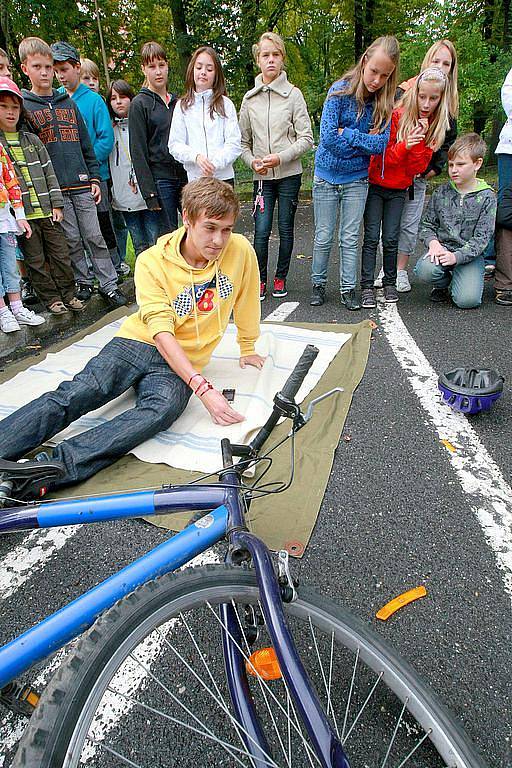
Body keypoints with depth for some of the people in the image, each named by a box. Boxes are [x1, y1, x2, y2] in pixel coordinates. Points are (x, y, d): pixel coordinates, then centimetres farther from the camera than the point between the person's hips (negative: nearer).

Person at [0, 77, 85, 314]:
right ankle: (52, 299, 12)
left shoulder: (32, 140, 14)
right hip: (22, 215, -3)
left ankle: (69, 295, 17)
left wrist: (57, 204, 3)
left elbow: (49, 172, 12)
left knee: (61, 254, 5)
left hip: (48, 212, 3)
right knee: (36, 261, 3)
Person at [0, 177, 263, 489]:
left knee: (164, 408, -34)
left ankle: (50, 467, -42)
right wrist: (203, 388, -28)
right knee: (75, 394, -26)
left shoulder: (241, 250, -5)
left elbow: (246, 307, 11)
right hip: (139, 343, 1)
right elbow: (161, 332, -17)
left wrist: (248, 350, 20)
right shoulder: (152, 261, -9)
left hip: (183, 362, 0)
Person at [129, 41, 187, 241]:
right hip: (160, 181, -5)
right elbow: (138, 153, -5)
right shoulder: (140, 104, 2)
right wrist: (150, 194, -14)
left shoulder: (178, 102, 18)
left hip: (185, 178, 5)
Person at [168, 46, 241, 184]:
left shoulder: (225, 104, 7)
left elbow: (234, 144, -1)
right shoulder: (182, 106, 10)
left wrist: (215, 163, -17)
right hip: (195, 178, 1)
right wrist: (196, 156, -16)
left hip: (223, 177, -1)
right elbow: (175, 145, 3)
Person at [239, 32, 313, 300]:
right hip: (262, 177, 1)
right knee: (261, 230, -7)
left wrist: (281, 157, -16)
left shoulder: (293, 94, 1)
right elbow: (243, 141, 12)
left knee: (285, 228, 4)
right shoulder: (249, 99, 9)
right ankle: (260, 279, 7)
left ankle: (281, 278, 18)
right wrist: (252, 161, -7)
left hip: (289, 174, -1)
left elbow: (306, 138, -3)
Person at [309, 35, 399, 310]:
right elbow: (327, 138, -20)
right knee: (323, 238, 5)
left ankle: (348, 289, 13)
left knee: (350, 239, 5)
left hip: (357, 179, 2)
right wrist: (364, 140, -13)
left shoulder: (385, 102, -2)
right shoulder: (340, 91, -11)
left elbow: (382, 144, -11)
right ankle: (318, 285, 19)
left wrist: (346, 134, -16)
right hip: (327, 176, -2)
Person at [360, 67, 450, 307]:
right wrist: (405, 145, -29)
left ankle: (390, 283, 12)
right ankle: (367, 286, -4)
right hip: (375, 185, -3)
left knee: (391, 238, 0)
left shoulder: (436, 125, 2)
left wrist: (419, 141, -19)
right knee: (371, 237, -8)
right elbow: (383, 157, -12)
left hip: (399, 189, 3)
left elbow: (417, 168, -4)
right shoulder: (396, 116, -10)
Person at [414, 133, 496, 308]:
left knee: (467, 300, -23)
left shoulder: (486, 197, -3)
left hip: (469, 254, -2)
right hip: (442, 249, 2)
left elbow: (482, 237, -8)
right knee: (424, 270, -33)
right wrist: (433, 242, -16)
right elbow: (426, 224, 7)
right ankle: (443, 284, 4)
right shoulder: (441, 192, 5)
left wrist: (456, 256, -22)